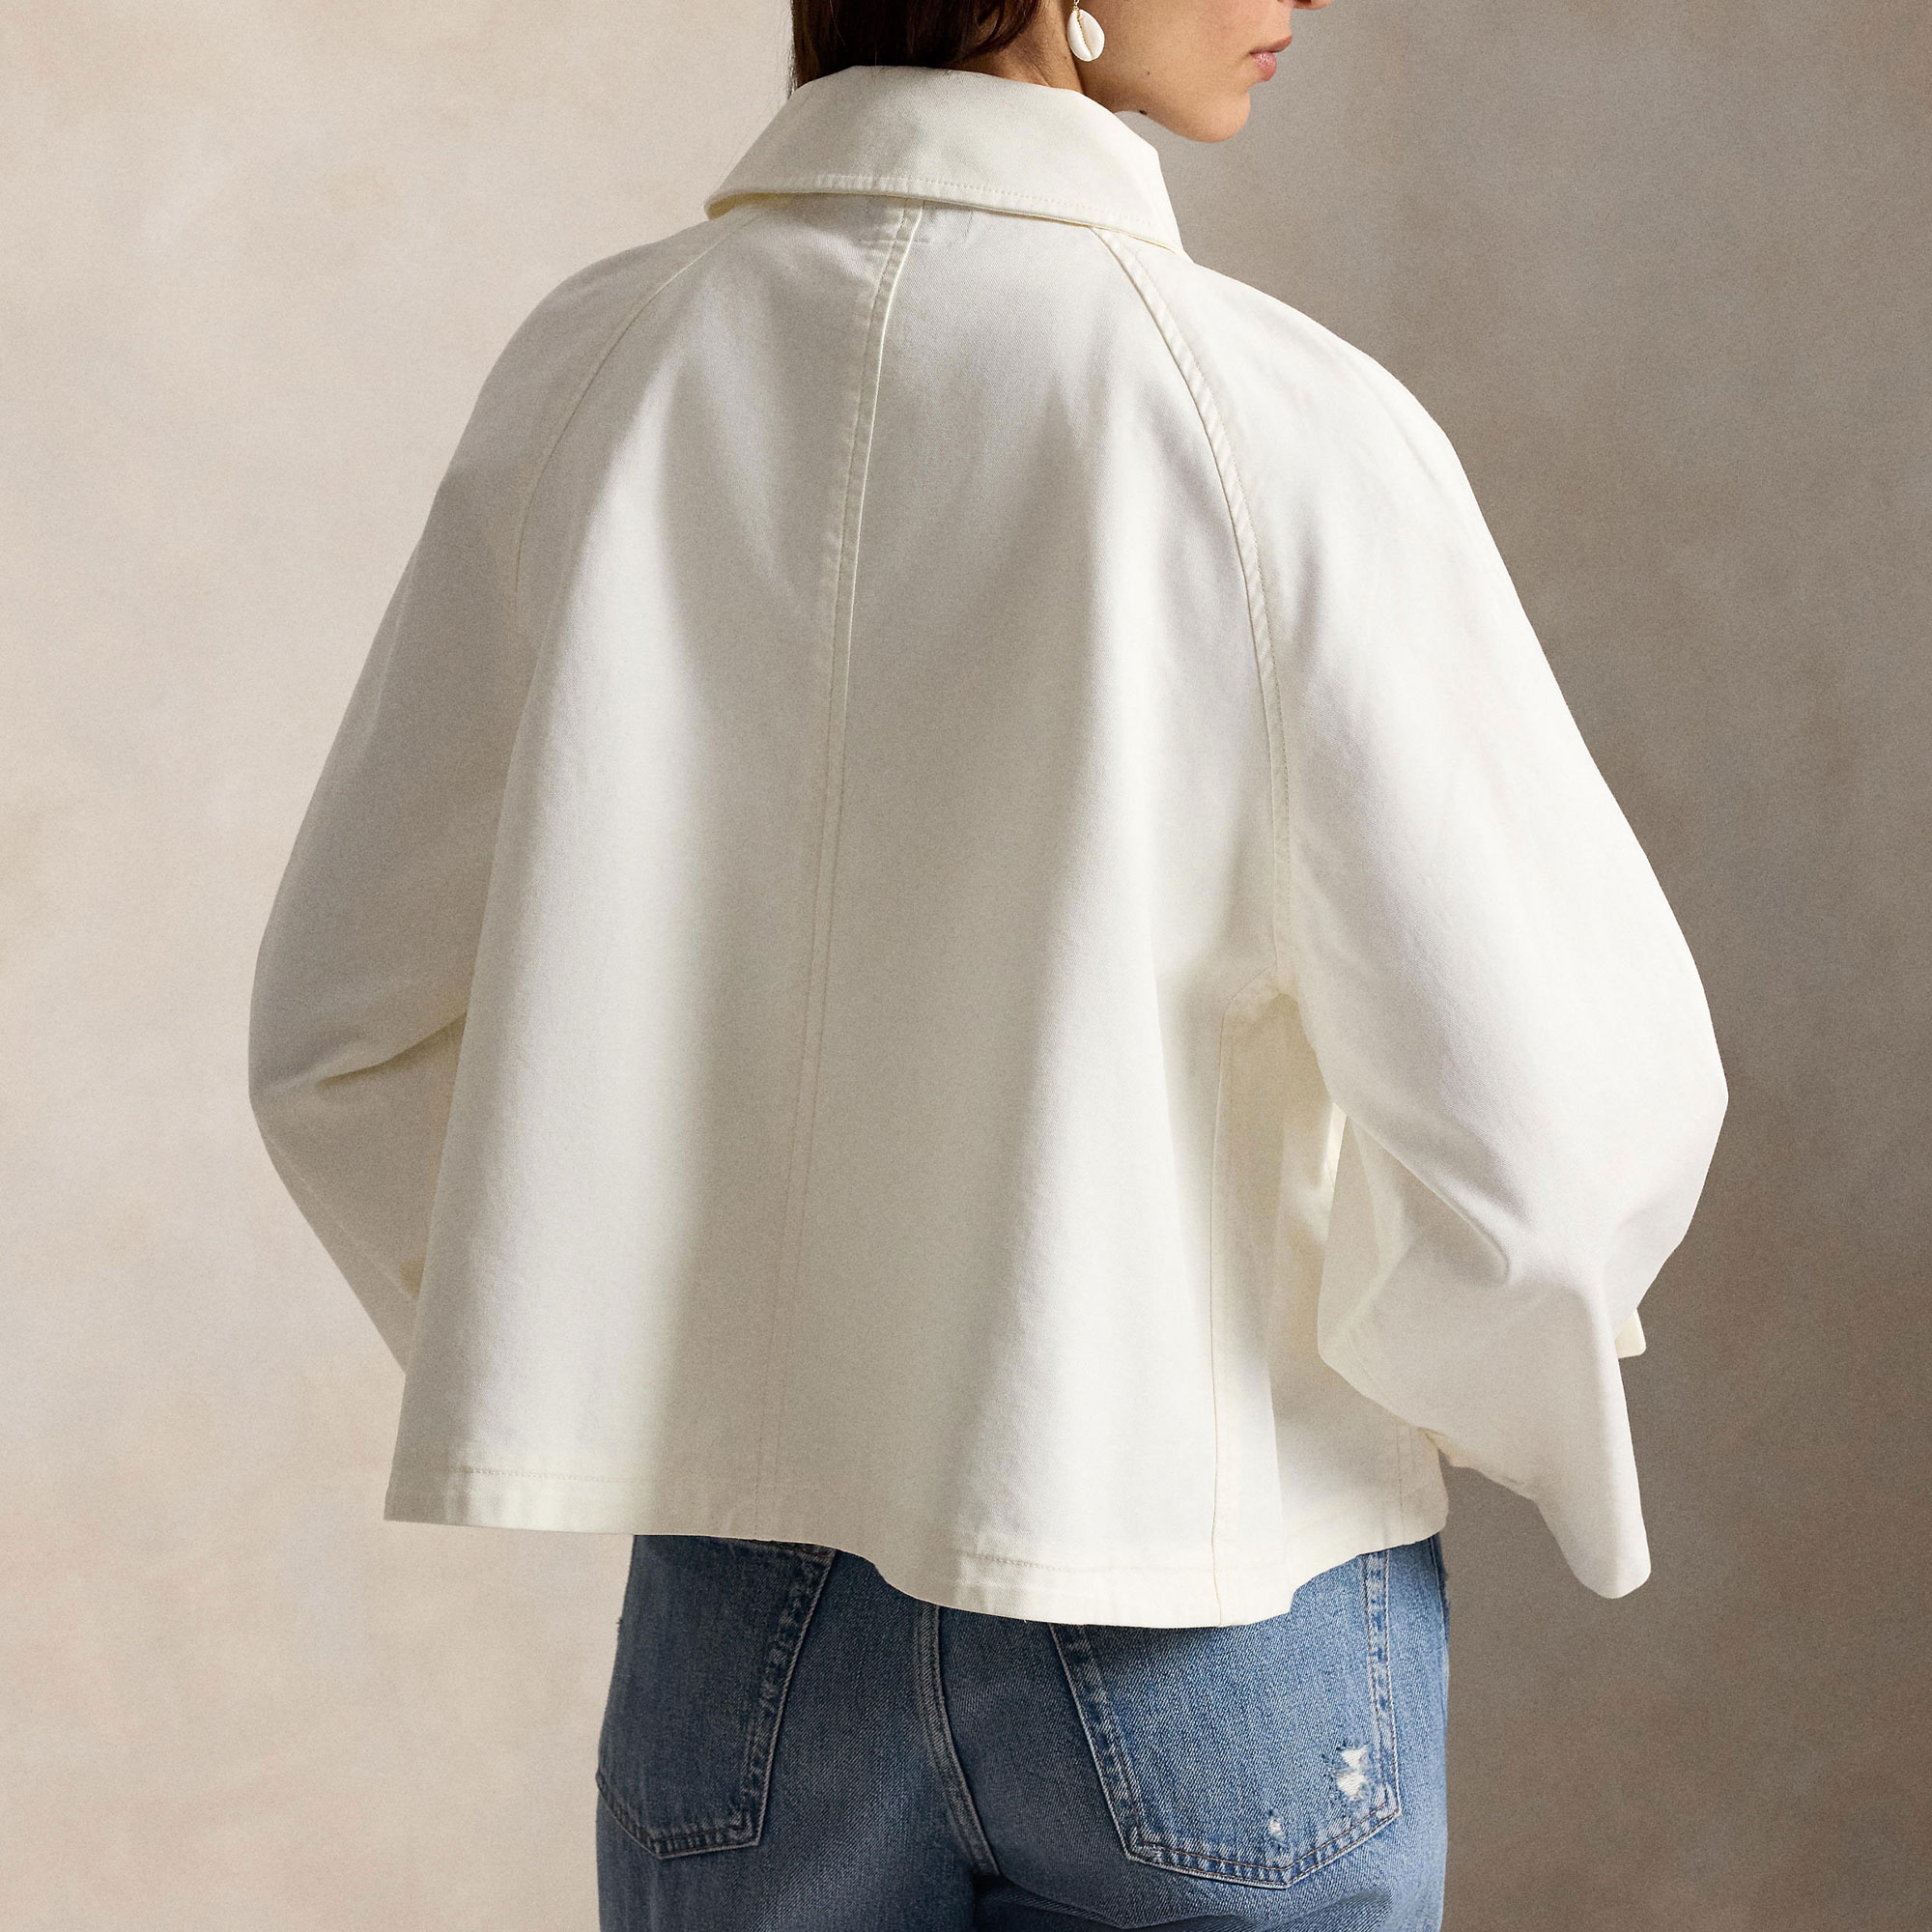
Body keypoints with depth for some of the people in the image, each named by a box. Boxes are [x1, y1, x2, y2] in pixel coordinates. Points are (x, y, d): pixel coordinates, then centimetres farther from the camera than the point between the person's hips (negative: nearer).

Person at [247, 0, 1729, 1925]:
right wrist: (1479, 1354, 3)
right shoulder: (1286, 430, -18)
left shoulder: (596, 371, -6)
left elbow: (347, 1030, 0)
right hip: (1218, 1630, -3)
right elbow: (1547, 1113, -20)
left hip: (758, 1616, 3)